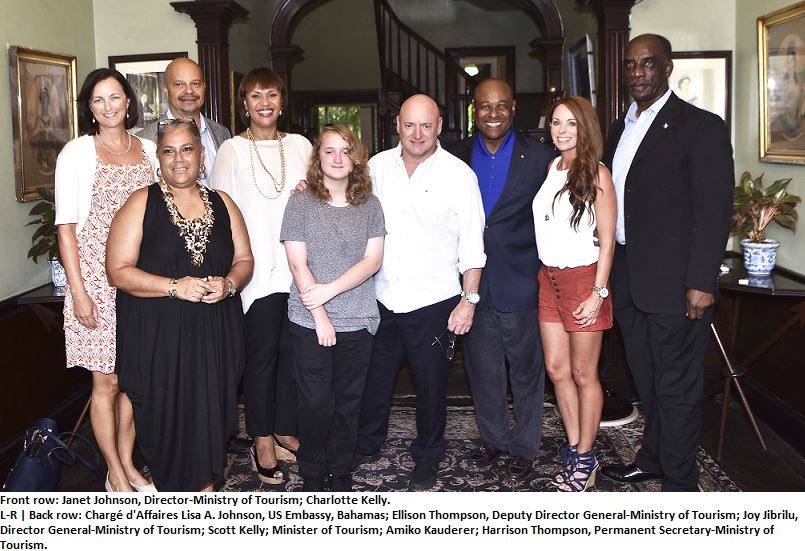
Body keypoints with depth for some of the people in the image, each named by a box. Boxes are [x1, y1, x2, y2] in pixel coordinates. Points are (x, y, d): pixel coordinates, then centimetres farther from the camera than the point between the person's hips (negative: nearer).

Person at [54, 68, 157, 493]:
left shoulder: (148, 150, 8)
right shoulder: (77, 152, -4)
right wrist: (78, 292, -12)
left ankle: (128, 463, 27)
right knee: (106, 380, 3)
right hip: (97, 278, -4)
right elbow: (66, 226, -6)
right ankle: (116, 474, 18)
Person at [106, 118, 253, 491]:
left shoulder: (222, 204, 10)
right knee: (168, 419, 1)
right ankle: (175, 490, 19)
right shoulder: (141, 204, -1)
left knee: (210, 416, 5)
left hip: (215, 334, 3)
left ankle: (205, 485, 23)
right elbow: (118, 271, -7)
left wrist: (227, 284, -9)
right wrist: (175, 286, -18)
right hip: (158, 335, -3)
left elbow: (244, 260, 13)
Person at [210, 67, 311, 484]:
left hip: (299, 268, 4)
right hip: (259, 272, -4)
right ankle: (262, 439, 17)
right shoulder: (232, 150, -1)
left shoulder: (300, 146, 11)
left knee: (293, 352, 9)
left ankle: (286, 429, 26)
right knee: (261, 356, 4)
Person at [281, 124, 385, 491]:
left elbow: (372, 260, -3)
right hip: (309, 322, -1)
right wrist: (320, 317, -10)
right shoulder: (300, 203, 0)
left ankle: (342, 475, 26)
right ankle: (312, 477, 22)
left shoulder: (369, 204, 5)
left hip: (357, 322, 2)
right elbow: (298, 264, -5)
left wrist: (330, 289, -15)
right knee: (315, 403, 3)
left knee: (348, 403, 10)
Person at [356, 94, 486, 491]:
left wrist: (469, 298, -8)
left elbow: (472, 243, -4)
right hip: (381, 298, 3)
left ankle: (427, 457, 32)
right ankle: (364, 445, 38)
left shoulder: (458, 174, -5)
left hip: (434, 302, -2)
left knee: (430, 384, 10)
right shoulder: (377, 167, 3)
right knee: (373, 378, 15)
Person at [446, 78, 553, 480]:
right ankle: (493, 437, 33)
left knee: (525, 367, 9)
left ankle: (524, 446, 27)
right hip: (474, 282, 3)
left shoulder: (539, 157, -4)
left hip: (520, 282, -2)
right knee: (482, 367, 14)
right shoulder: (456, 157, 3)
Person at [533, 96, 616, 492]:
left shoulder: (596, 174, -9)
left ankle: (585, 459, 18)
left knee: (583, 374, 4)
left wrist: (598, 293, -15)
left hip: (583, 279, -6)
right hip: (549, 278, 6)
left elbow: (607, 240, -10)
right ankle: (574, 449, 24)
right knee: (556, 369, 9)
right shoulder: (551, 168, 9)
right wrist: (542, 273, 6)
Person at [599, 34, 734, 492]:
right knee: (647, 381, 19)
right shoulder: (621, 129, 14)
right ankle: (653, 460, 36)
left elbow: (715, 210, -13)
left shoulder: (701, 127, -8)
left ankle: (681, 482, 18)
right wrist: (609, 269, 11)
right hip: (628, 281, 7)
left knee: (677, 388, 3)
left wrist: (702, 283, -18)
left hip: (674, 282, -7)